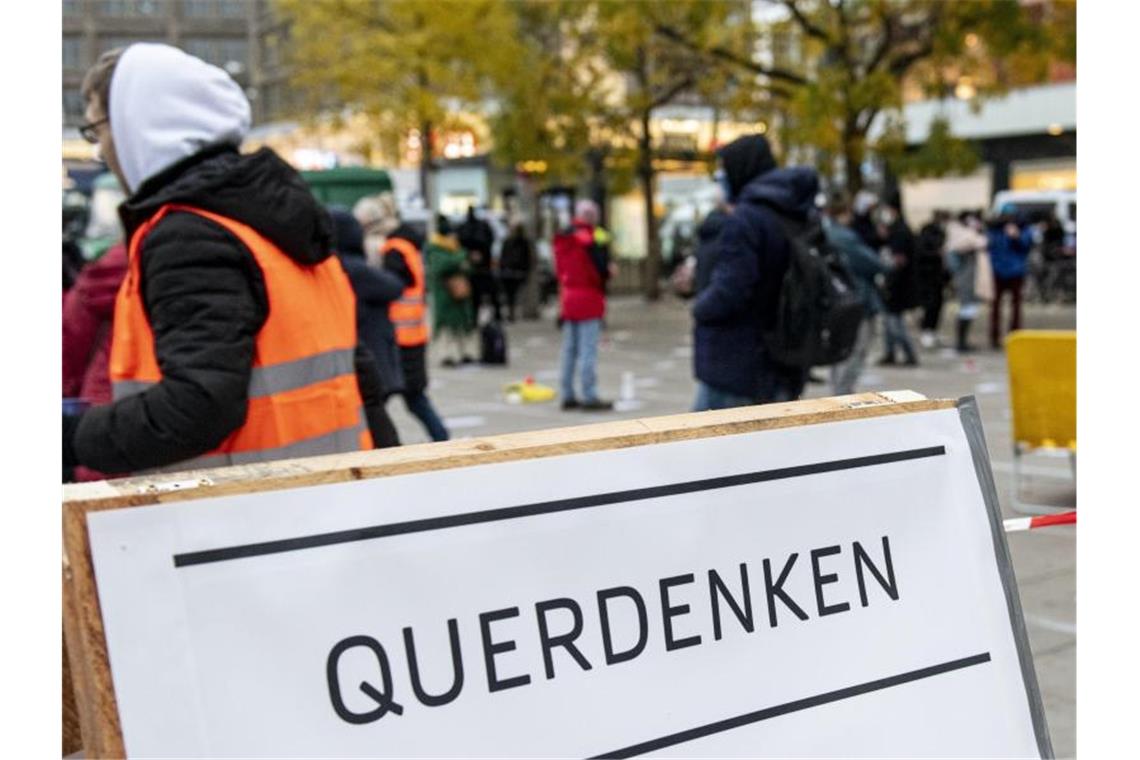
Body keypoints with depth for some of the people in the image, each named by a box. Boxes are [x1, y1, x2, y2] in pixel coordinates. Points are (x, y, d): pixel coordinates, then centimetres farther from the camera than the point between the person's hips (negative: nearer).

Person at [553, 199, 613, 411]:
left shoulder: (562, 238, 11)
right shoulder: (589, 239, -15)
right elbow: (601, 270, -16)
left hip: (567, 297, 8)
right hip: (588, 299, -8)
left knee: (569, 349, 12)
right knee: (588, 350, -7)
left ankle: (567, 396, 15)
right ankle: (589, 397, -7)